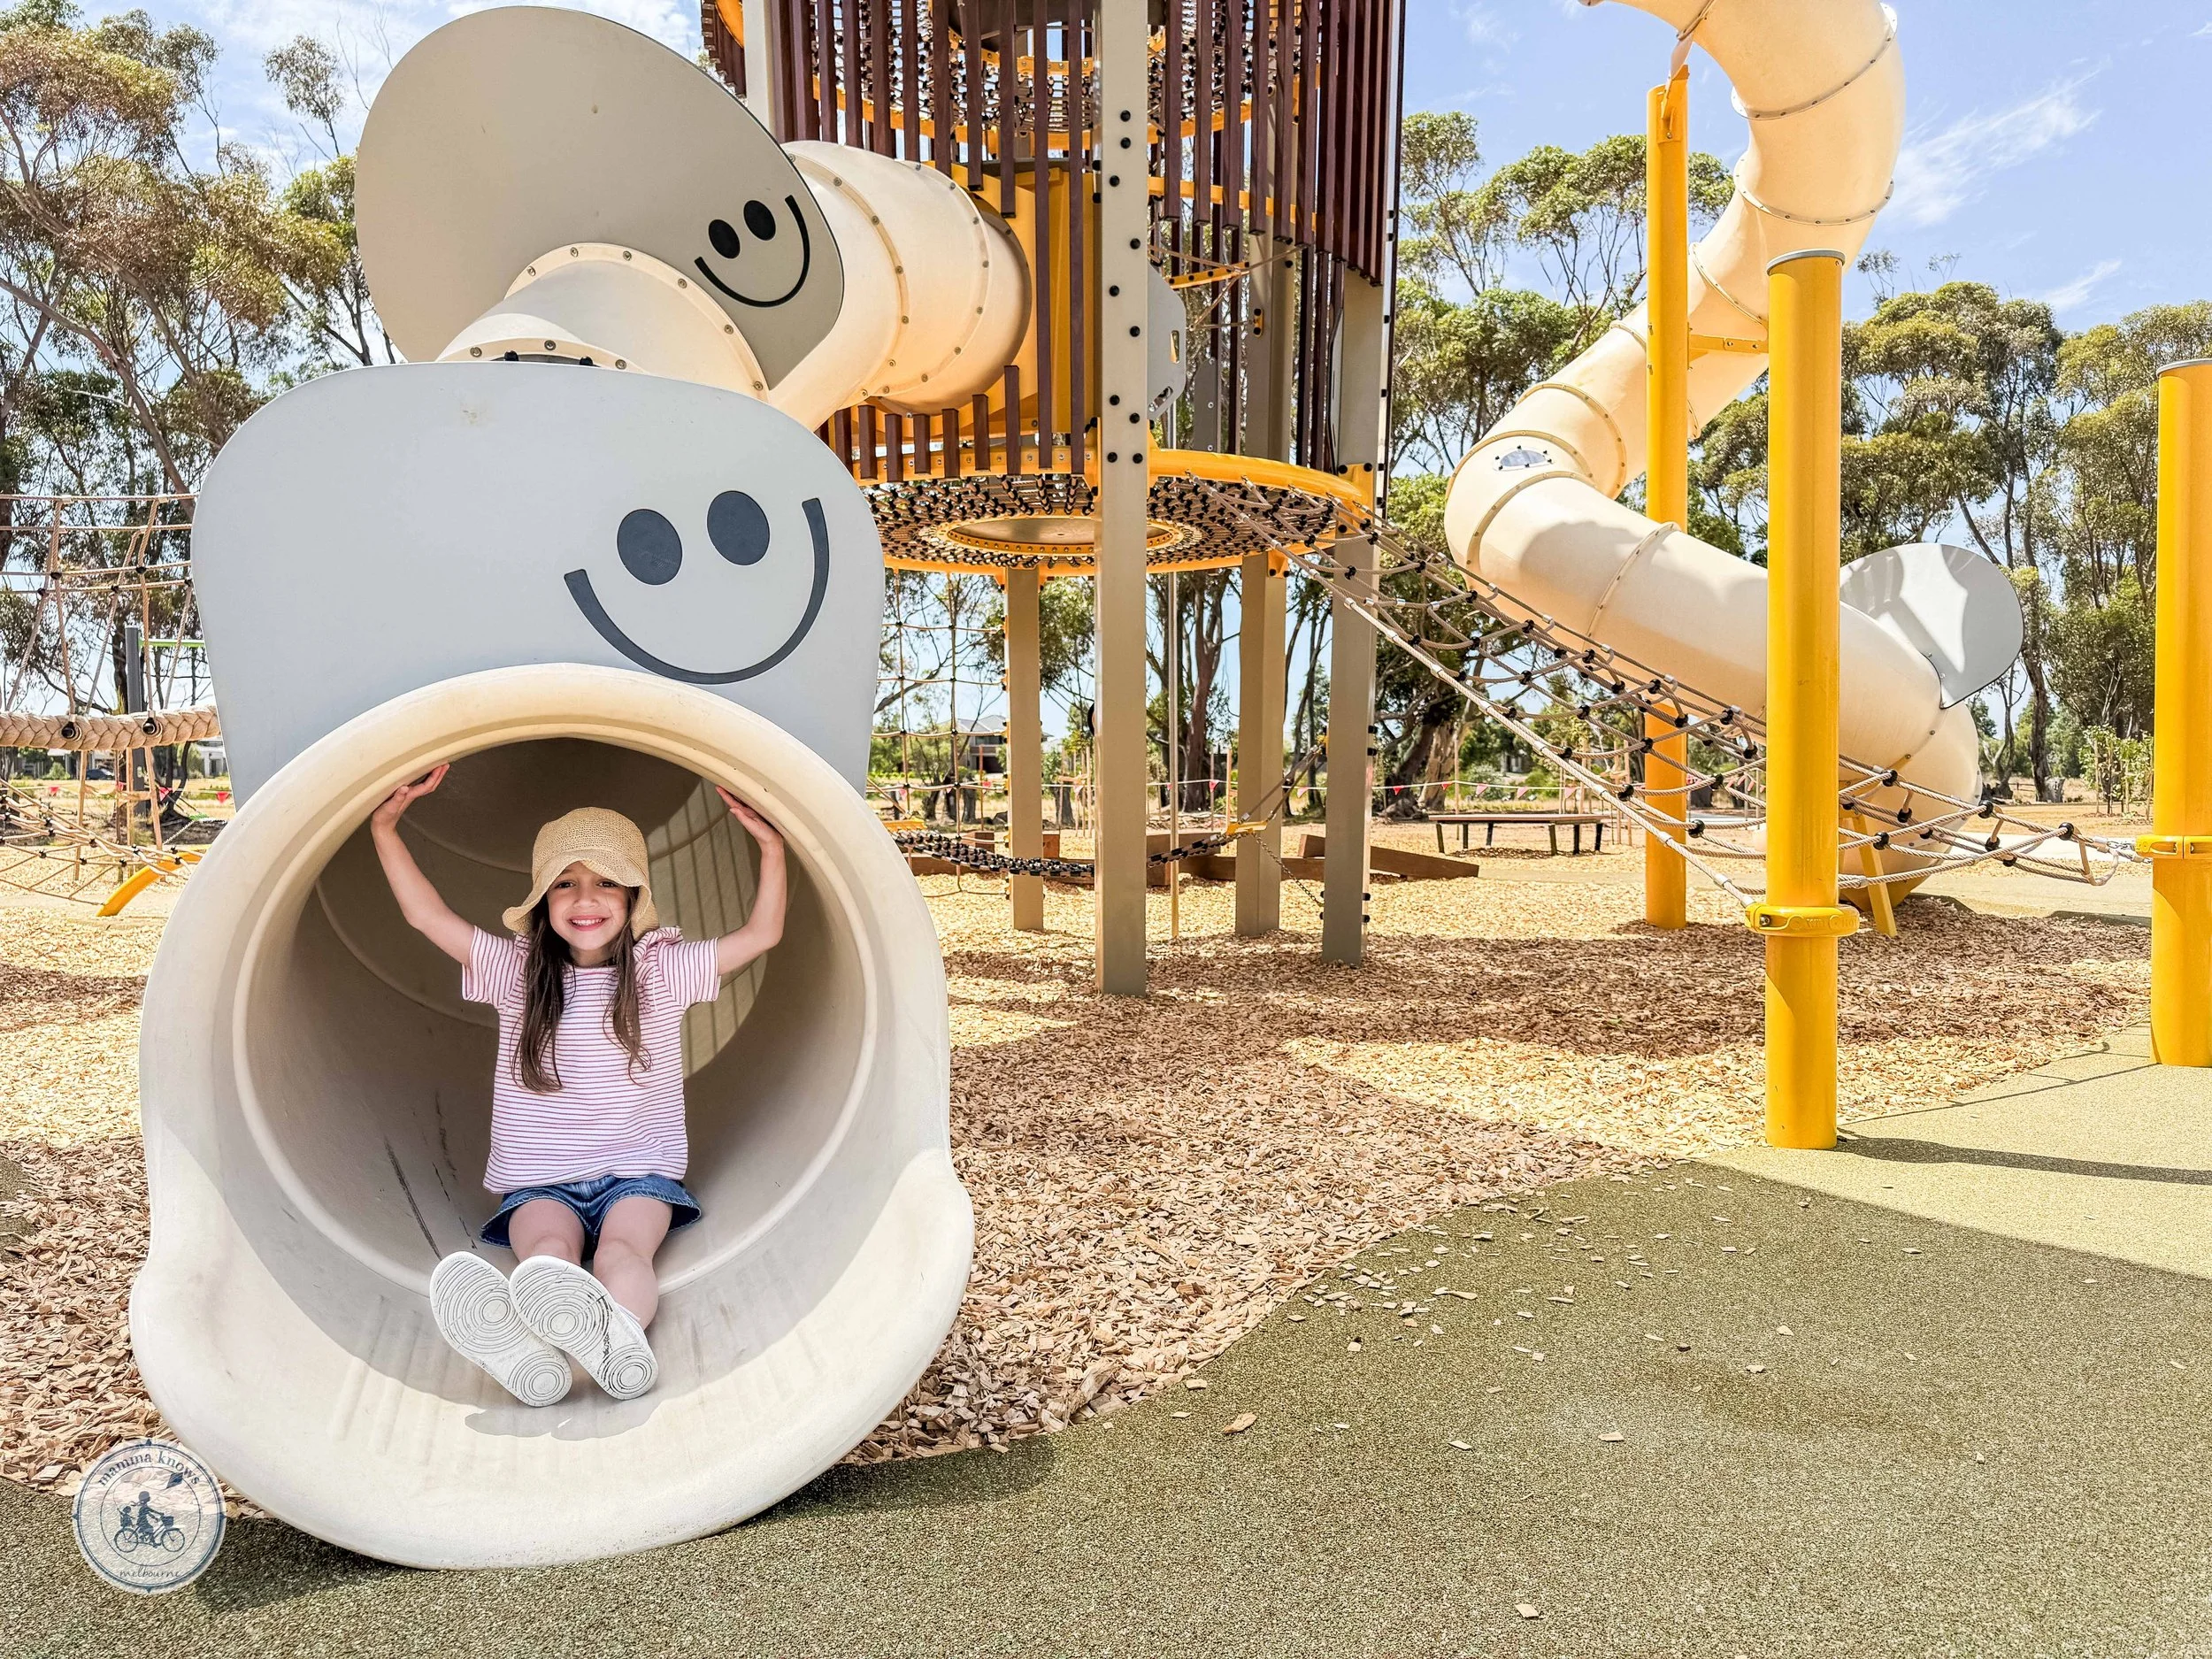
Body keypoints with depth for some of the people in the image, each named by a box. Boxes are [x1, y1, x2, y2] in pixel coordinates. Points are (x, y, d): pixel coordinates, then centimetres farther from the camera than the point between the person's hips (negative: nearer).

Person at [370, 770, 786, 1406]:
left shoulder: (662, 970, 4)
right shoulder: (517, 970, 8)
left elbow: (761, 934, -3)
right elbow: (427, 915, 4)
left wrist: (771, 848, -13)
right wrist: (386, 827, -2)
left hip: (639, 1172, -1)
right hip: (541, 1184, 1)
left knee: (621, 1250, -35)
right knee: (547, 1247, -34)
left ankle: (619, 1336, -69)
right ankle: (522, 1349, -67)